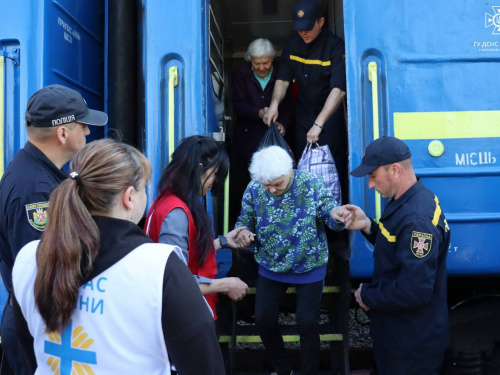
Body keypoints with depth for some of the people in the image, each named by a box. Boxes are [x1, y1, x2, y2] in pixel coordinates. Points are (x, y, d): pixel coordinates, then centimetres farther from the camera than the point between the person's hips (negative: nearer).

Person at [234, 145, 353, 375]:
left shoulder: (311, 184, -19)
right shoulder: (254, 189, -12)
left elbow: (329, 215, -17)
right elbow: (245, 221, -1)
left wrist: (336, 214, -42)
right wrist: (242, 233, -26)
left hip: (309, 268, -3)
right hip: (270, 268, 3)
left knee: (307, 323, 3)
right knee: (263, 320, 10)